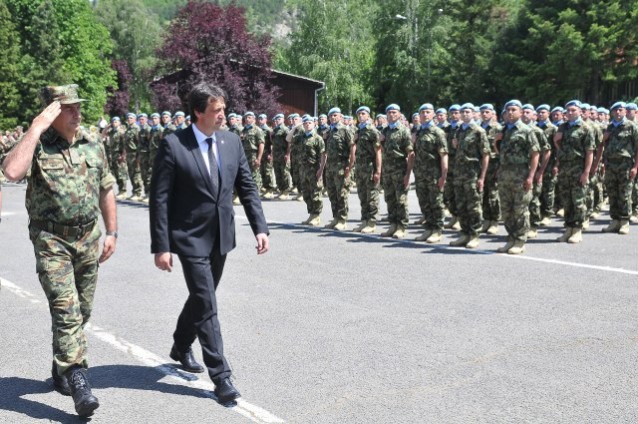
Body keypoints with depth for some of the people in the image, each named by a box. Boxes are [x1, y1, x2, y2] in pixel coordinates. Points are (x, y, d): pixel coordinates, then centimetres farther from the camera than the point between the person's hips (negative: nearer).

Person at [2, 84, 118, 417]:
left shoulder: (92, 144, 4)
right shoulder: (37, 144, -10)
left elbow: (106, 190, 12)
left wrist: (111, 232, 9)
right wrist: (36, 127, -26)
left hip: (88, 237, 5)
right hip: (52, 240, -5)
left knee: (82, 312, 14)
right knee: (66, 312, -11)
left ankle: (61, 368, 34)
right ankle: (78, 383, -7)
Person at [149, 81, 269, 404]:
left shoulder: (232, 141, 3)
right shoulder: (173, 145, -13)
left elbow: (247, 187, 7)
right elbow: (159, 199, -12)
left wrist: (259, 227, -3)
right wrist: (161, 247, -15)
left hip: (221, 236, 6)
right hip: (191, 238, -6)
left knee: (201, 297, 20)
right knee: (207, 306, -6)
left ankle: (181, 346, 44)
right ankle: (220, 376, 2)